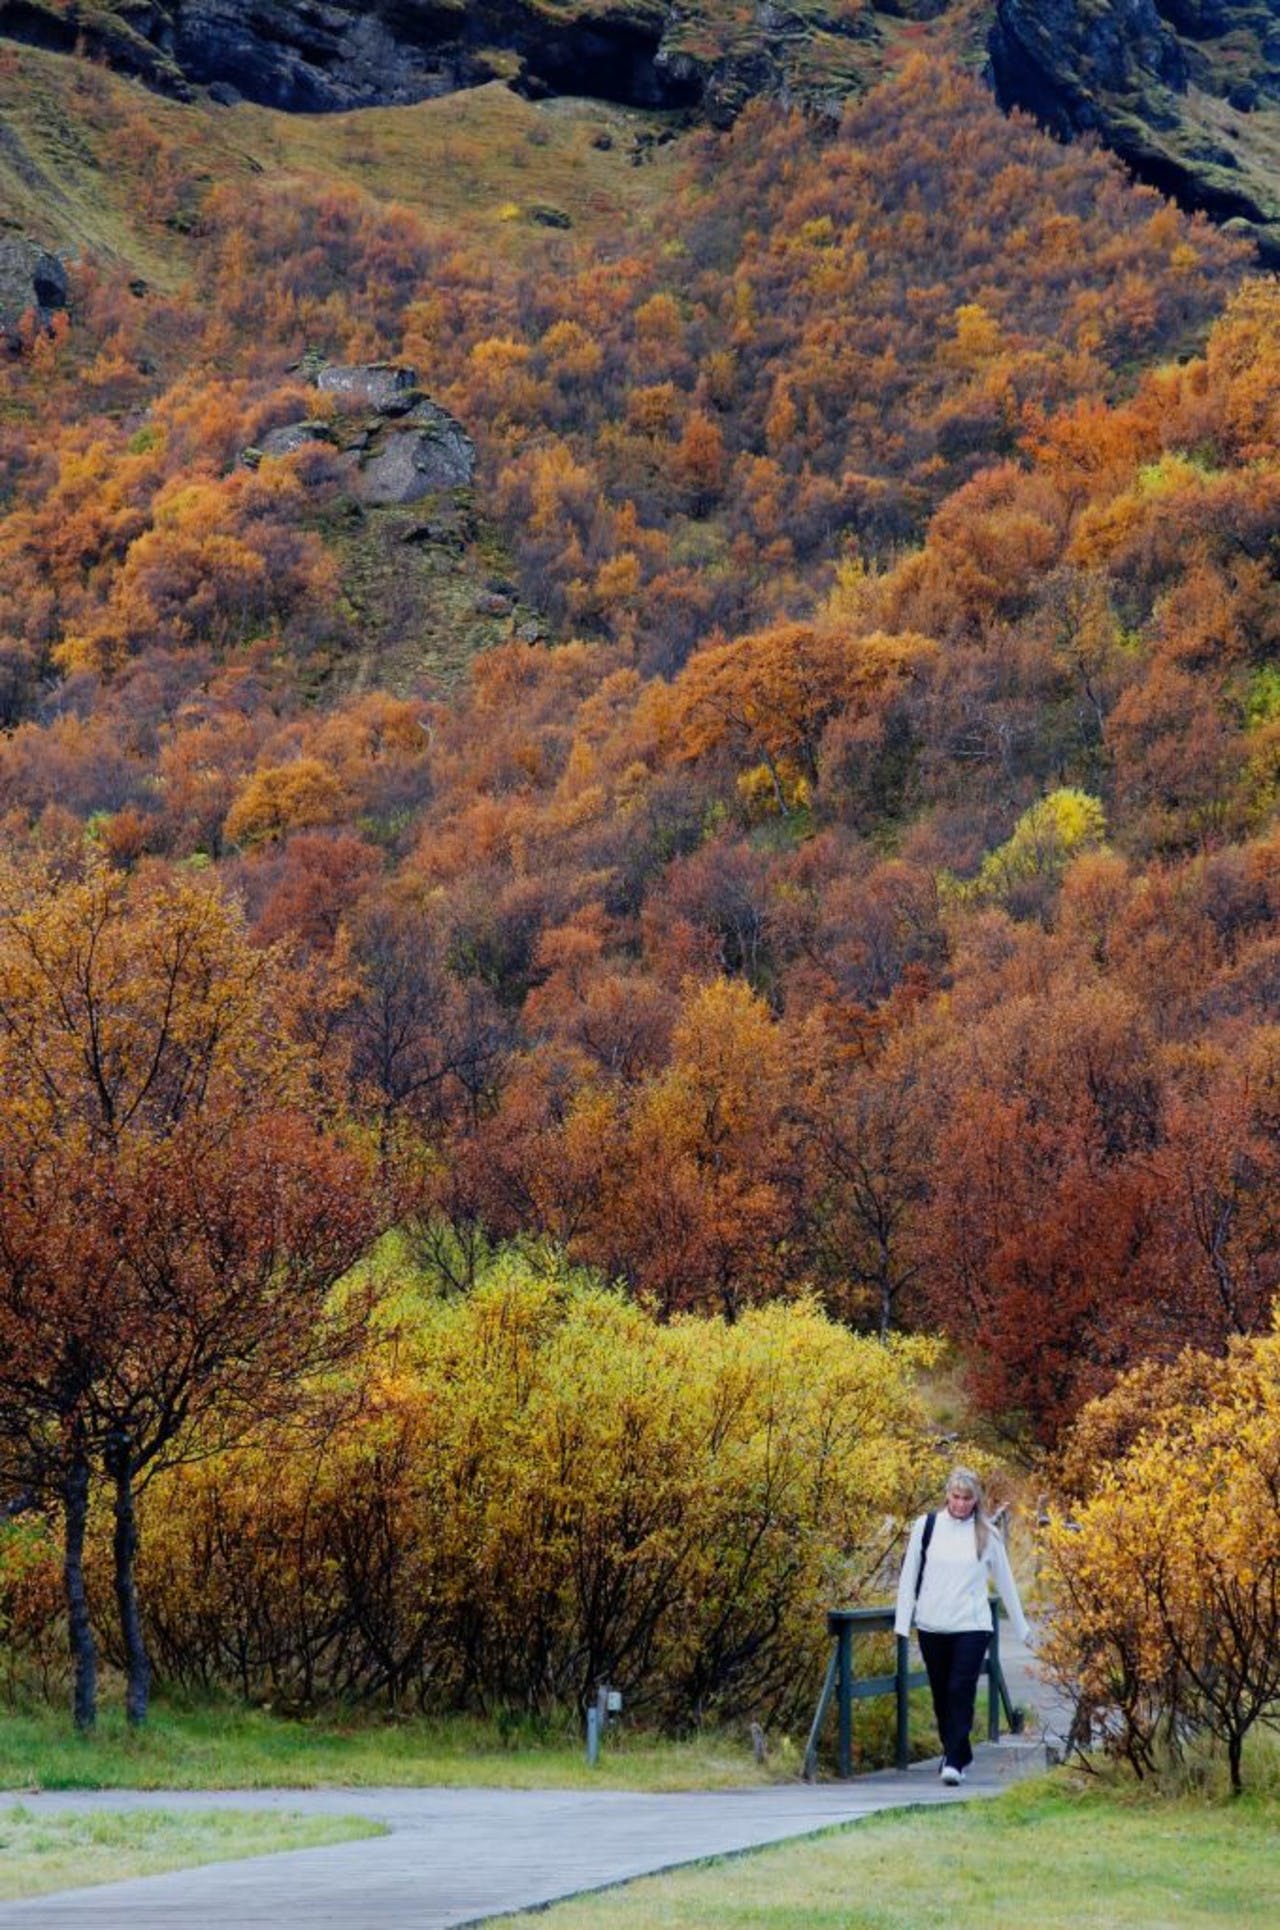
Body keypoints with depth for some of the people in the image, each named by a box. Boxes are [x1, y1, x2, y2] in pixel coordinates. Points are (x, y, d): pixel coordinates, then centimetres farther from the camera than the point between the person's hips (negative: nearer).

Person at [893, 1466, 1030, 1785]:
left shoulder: (987, 1534, 3)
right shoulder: (926, 1527, 3)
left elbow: (1005, 1582, 10)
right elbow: (909, 1576, 6)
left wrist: (1021, 1628, 13)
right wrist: (902, 1622, 1)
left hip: (972, 1627, -2)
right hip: (932, 1625, 2)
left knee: (961, 1692, -12)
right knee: (941, 1695, 9)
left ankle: (955, 1762, -14)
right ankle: (955, 1753, 25)